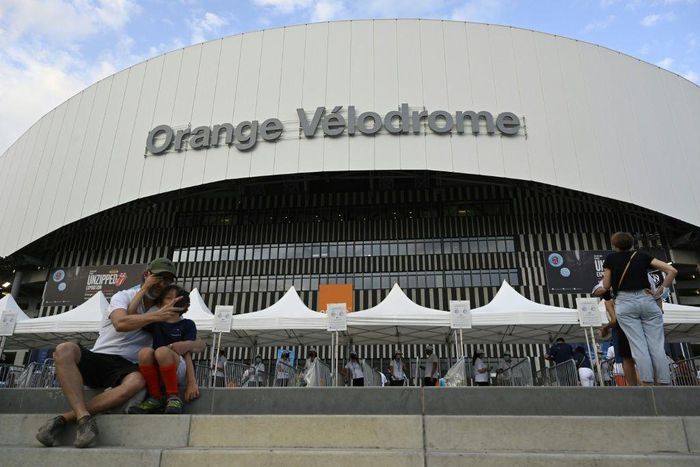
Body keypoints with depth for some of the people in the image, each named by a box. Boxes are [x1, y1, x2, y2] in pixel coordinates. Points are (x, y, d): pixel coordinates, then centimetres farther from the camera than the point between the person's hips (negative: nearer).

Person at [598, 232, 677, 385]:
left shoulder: (611, 259, 10)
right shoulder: (642, 256, 15)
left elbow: (606, 287, 9)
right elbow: (672, 271, 8)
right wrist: (660, 291, 12)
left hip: (625, 302, -2)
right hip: (646, 299, 2)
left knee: (638, 345, -5)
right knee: (656, 345, 1)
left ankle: (647, 383, -12)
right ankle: (665, 383, -4)